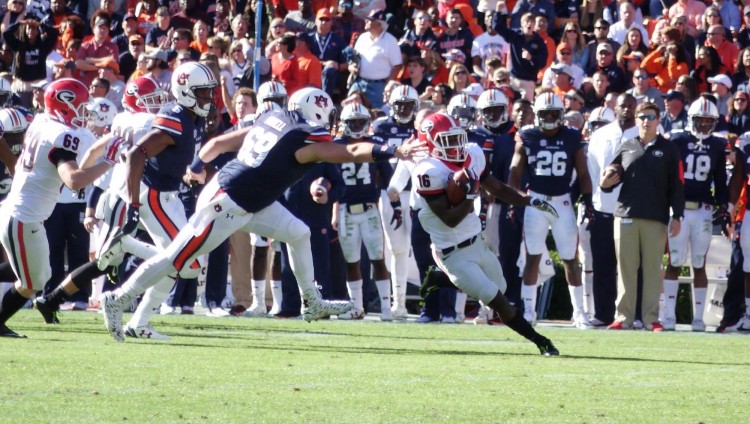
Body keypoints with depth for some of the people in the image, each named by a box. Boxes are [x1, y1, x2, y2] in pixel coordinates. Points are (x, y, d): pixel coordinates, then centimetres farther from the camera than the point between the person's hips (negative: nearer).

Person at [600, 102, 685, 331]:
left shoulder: (668, 150, 6)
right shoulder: (626, 147, 12)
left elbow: (676, 186, 3)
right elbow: (613, 178, 16)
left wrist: (677, 216, -2)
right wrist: (605, 183, -7)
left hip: (656, 219, -2)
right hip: (626, 215, 2)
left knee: (653, 268, 0)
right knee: (626, 268, 2)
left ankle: (651, 318, 3)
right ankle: (624, 317, 5)